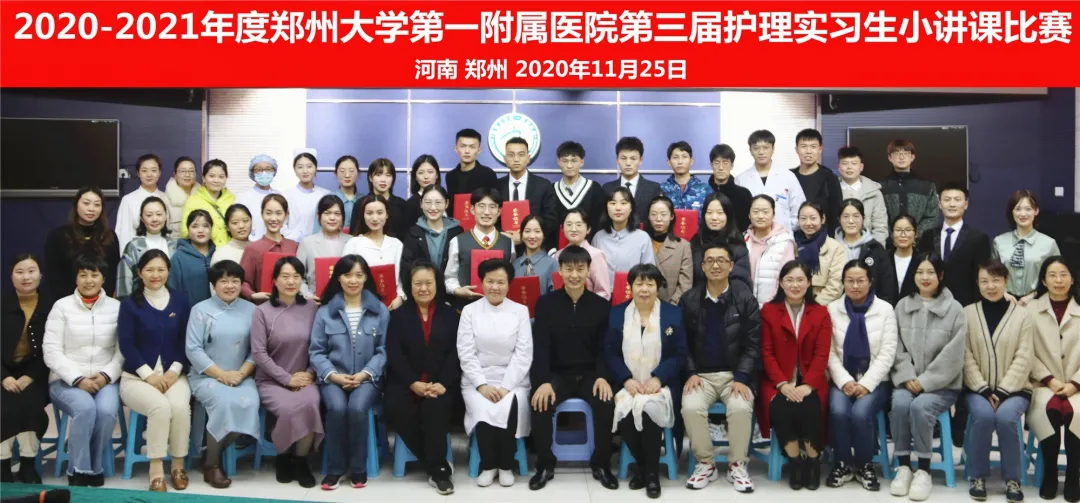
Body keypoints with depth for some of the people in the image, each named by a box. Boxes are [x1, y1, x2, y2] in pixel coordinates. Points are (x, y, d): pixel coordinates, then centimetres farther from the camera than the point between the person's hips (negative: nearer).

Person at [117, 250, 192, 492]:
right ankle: (156, 471, -24)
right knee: (160, 406, -33)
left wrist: (174, 370, -9)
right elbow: (126, 345, -4)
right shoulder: (129, 303, 3)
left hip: (173, 374, 2)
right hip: (137, 376, -2)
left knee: (179, 406, -31)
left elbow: (186, 341, 6)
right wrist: (149, 375, -14)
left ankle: (178, 465, -12)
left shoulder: (180, 300, 9)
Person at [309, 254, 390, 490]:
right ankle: (334, 468, -13)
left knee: (357, 408, -31)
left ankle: (358, 468, -11)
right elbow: (316, 351, 4)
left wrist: (364, 374, -13)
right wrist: (333, 375, -12)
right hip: (333, 378, 1)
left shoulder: (380, 310, 7)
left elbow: (382, 350, 1)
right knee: (337, 408, -30)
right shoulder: (325, 311, 8)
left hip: (366, 378, 0)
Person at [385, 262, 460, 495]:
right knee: (397, 409, -30)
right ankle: (439, 466, -19)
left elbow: (455, 353, 2)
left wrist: (442, 383, -15)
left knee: (435, 408, -33)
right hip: (405, 382, 0)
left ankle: (436, 469, -19)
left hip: (440, 383, 0)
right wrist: (413, 383, -16)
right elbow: (394, 353, -2)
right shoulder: (398, 314, 9)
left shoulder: (450, 314, 12)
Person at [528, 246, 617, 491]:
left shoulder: (601, 305, 4)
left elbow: (605, 347, 2)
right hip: (557, 373, 0)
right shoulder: (545, 303, 1)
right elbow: (540, 346, -6)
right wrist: (543, 381, -21)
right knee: (541, 404, -29)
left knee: (606, 404, -28)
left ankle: (601, 464, -7)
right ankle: (545, 465, -8)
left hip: (590, 374, 1)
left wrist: (603, 376, -17)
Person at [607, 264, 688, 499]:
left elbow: (679, 354, 0)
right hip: (628, 384, 1)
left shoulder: (673, 314, 5)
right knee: (624, 412, -29)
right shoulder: (616, 314, 8)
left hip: (659, 384, -1)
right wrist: (626, 379, -12)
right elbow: (610, 353, 3)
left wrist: (658, 378, -14)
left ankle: (652, 471, -10)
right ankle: (641, 464, -1)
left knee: (649, 410, -32)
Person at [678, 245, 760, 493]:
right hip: (701, 374, 1)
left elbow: (753, 344, -3)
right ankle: (705, 463, -6)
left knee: (741, 408, -31)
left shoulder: (745, 298, -1)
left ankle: (737, 464, -8)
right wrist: (690, 373, -9)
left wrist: (741, 378, -14)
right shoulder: (689, 300, 4)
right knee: (691, 408, -29)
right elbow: (682, 343, 5)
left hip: (736, 374, -1)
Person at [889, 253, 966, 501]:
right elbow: (898, 348, 6)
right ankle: (904, 466, -15)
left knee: (920, 406, -31)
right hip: (908, 381, 2)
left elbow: (953, 354, -6)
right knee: (900, 403, -29)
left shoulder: (955, 309, 0)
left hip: (942, 384, -2)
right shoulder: (902, 306, 10)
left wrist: (925, 381, -12)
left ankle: (923, 471, -17)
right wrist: (908, 378, -9)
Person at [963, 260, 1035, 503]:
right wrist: (984, 389, -12)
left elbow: (1023, 359, -3)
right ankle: (978, 476, -13)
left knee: (1006, 417, -31)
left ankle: (1012, 479, -11)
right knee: (983, 415, -31)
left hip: (1013, 388, 0)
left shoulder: (1023, 315, 3)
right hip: (978, 388, 0)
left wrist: (1002, 392, -13)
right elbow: (966, 357, -1)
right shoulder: (967, 313, 4)